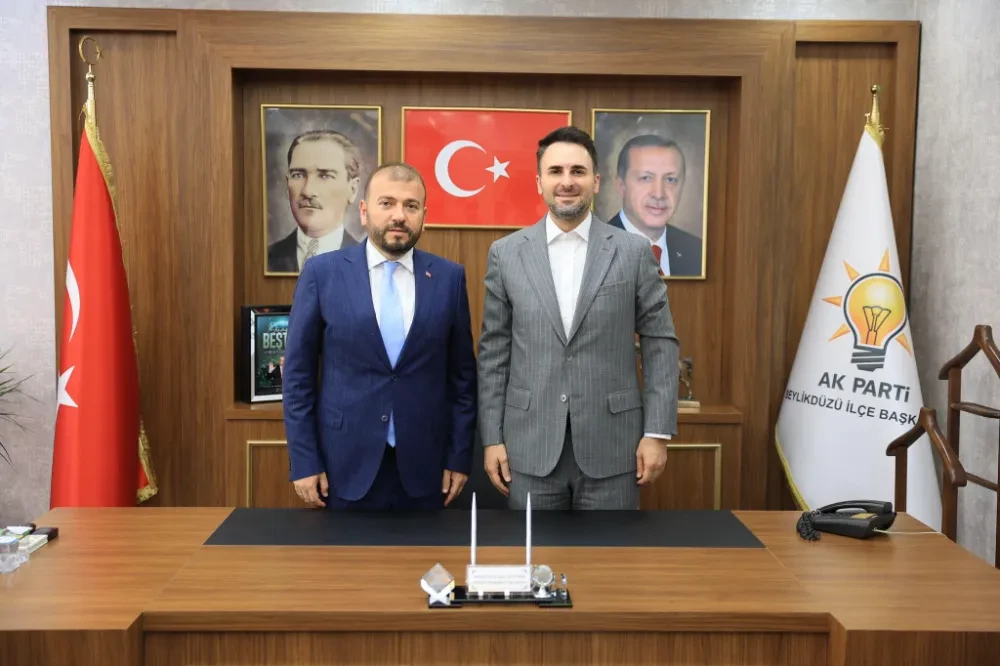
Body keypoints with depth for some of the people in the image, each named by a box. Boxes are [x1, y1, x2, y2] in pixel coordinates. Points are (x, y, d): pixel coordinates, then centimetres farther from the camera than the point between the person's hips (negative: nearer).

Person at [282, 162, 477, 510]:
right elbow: (298, 371, -1)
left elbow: (462, 373, 5)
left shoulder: (449, 277, 1)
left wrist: (459, 455, 3)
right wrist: (304, 460, -4)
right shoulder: (322, 273, -3)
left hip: (423, 464, 1)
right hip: (347, 462, -1)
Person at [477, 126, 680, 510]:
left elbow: (660, 343, 1)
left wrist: (657, 432, -4)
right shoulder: (506, 254, 3)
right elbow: (494, 352, 4)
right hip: (530, 448, 1)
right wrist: (492, 438, 1)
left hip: (611, 447, 0)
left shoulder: (634, 252, 0)